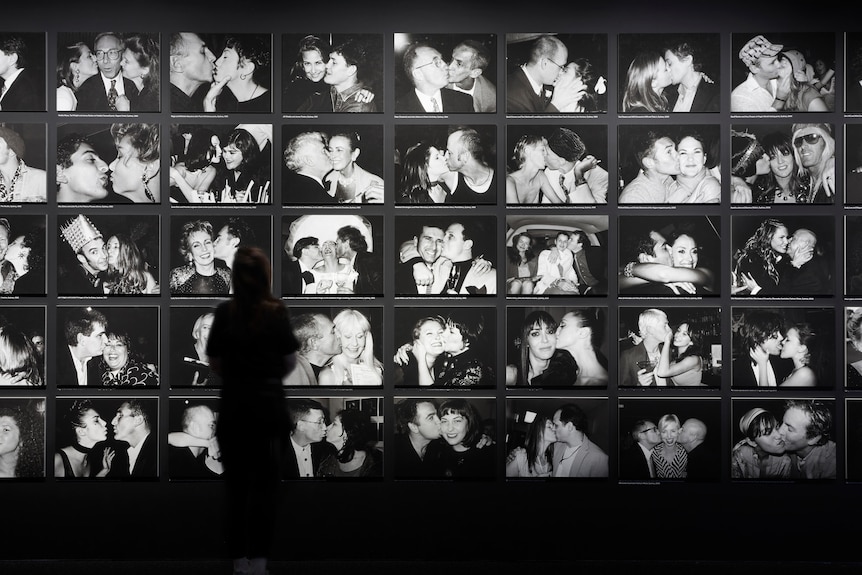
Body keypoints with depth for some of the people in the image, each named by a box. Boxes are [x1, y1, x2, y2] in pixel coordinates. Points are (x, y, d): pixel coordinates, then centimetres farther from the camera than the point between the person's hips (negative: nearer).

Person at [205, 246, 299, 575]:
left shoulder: (224, 313, -3)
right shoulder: (276, 312, -7)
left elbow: (214, 363, 2)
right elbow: (290, 362, -1)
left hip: (234, 405, 1)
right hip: (268, 404, -1)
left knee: (236, 485, 7)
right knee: (265, 486, 4)